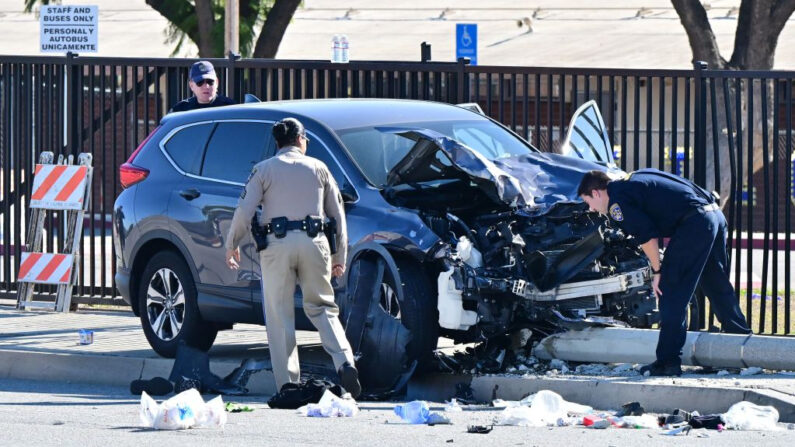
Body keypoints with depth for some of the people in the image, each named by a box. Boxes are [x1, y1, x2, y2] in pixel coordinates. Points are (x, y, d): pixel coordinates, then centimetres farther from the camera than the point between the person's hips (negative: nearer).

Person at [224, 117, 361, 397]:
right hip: (313, 242, 2)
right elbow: (337, 214, 16)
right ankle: (345, 362, -13)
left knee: (280, 316, 3)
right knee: (321, 307, 10)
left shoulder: (264, 169, 7)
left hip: (278, 244, -2)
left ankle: (288, 382, -2)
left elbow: (244, 211, 0)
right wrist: (339, 256, 21)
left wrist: (231, 245, 13)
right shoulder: (317, 168, 14)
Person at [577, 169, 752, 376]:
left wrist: (657, 272, 1)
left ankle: (668, 361, -3)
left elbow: (647, 236, -9)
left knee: (672, 295, -2)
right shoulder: (634, 180, 27)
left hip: (694, 224, -9)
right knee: (719, 290, 19)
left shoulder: (617, 201, -1)